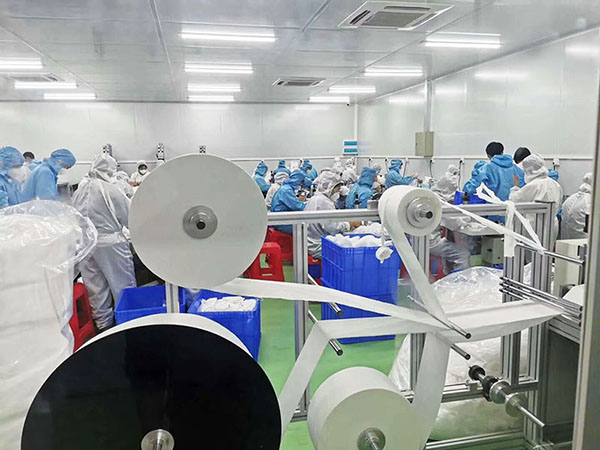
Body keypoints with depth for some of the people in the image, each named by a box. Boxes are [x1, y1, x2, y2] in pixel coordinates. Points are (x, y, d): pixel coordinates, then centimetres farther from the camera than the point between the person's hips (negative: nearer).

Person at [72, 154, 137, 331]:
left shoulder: (78, 192, 4)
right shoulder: (111, 190, -13)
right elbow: (130, 217, -7)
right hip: (110, 244, -6)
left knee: (96, 286, 15)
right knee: (122, 285, 7)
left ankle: (103, 323, 27)